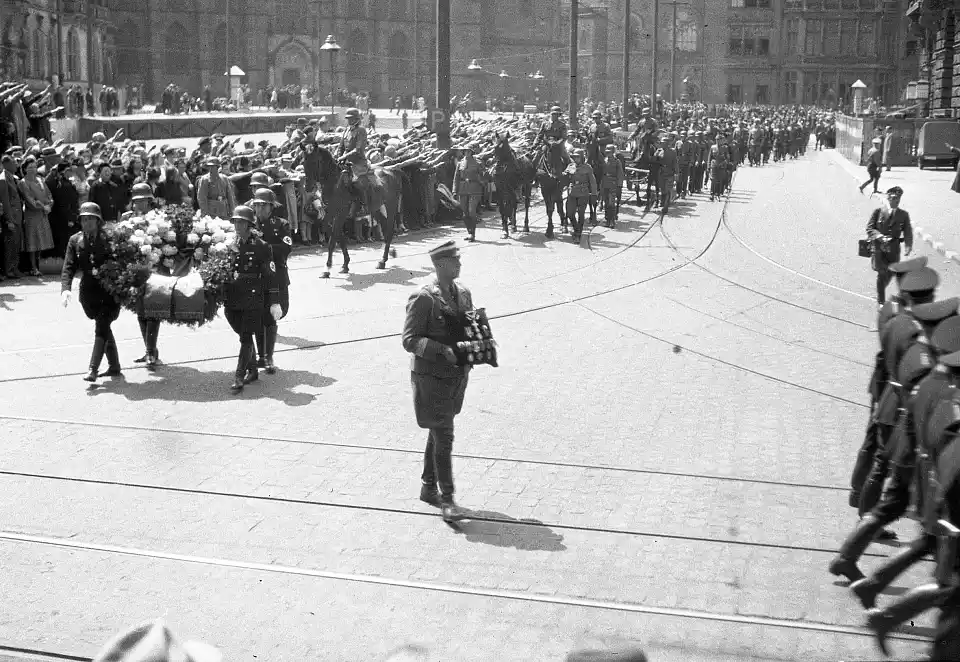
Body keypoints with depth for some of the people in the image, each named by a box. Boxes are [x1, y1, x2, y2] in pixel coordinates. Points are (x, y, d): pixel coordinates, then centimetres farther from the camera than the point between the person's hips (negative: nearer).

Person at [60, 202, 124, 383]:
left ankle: (93, 369, -10)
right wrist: (65, 288, -18)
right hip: (89, 292, 4)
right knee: (104, 328, 13)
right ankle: (114, 367, 25)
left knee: (101, 327, -11)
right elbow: (69, 267, -3)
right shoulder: (75, 240, 3)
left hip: (110, 290, -4)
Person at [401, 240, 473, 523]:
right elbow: (409, 340, -17)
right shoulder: (424, 298, -17)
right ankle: (446, 499, 0)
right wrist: (443, 350, -28)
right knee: (443, 437, -7)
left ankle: (429, 488, 31)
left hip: (457, 374, 8)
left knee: (438, 433, 18)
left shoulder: (463, 293, 7)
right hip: (432, 375, -8)